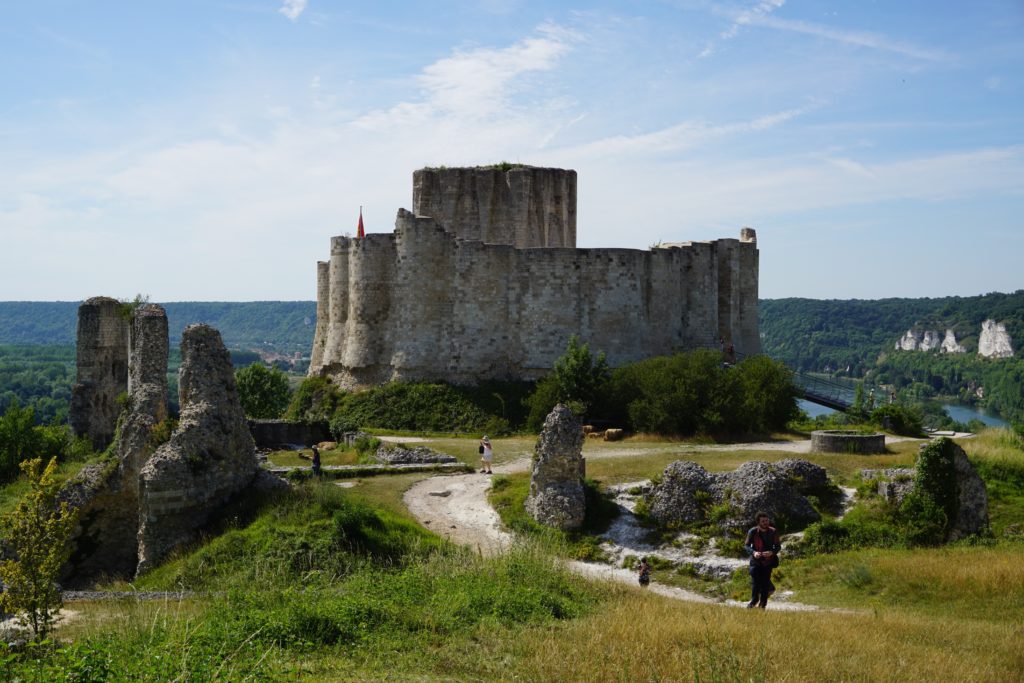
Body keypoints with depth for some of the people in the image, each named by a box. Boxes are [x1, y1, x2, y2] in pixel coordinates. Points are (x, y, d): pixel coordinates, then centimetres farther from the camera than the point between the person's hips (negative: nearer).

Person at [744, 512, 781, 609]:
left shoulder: (773, 532, -8)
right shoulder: (753, 531, -10)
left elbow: (778, 546, 0)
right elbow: (747, 545, -3)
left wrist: (772, 552, -22)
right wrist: (753, 552, -24)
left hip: (768, 561, 0)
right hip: (755, 561, 0)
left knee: (765, 581, 2)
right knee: (755, 581, -3)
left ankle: (762, 604, 16)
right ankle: (754, 600, 19)